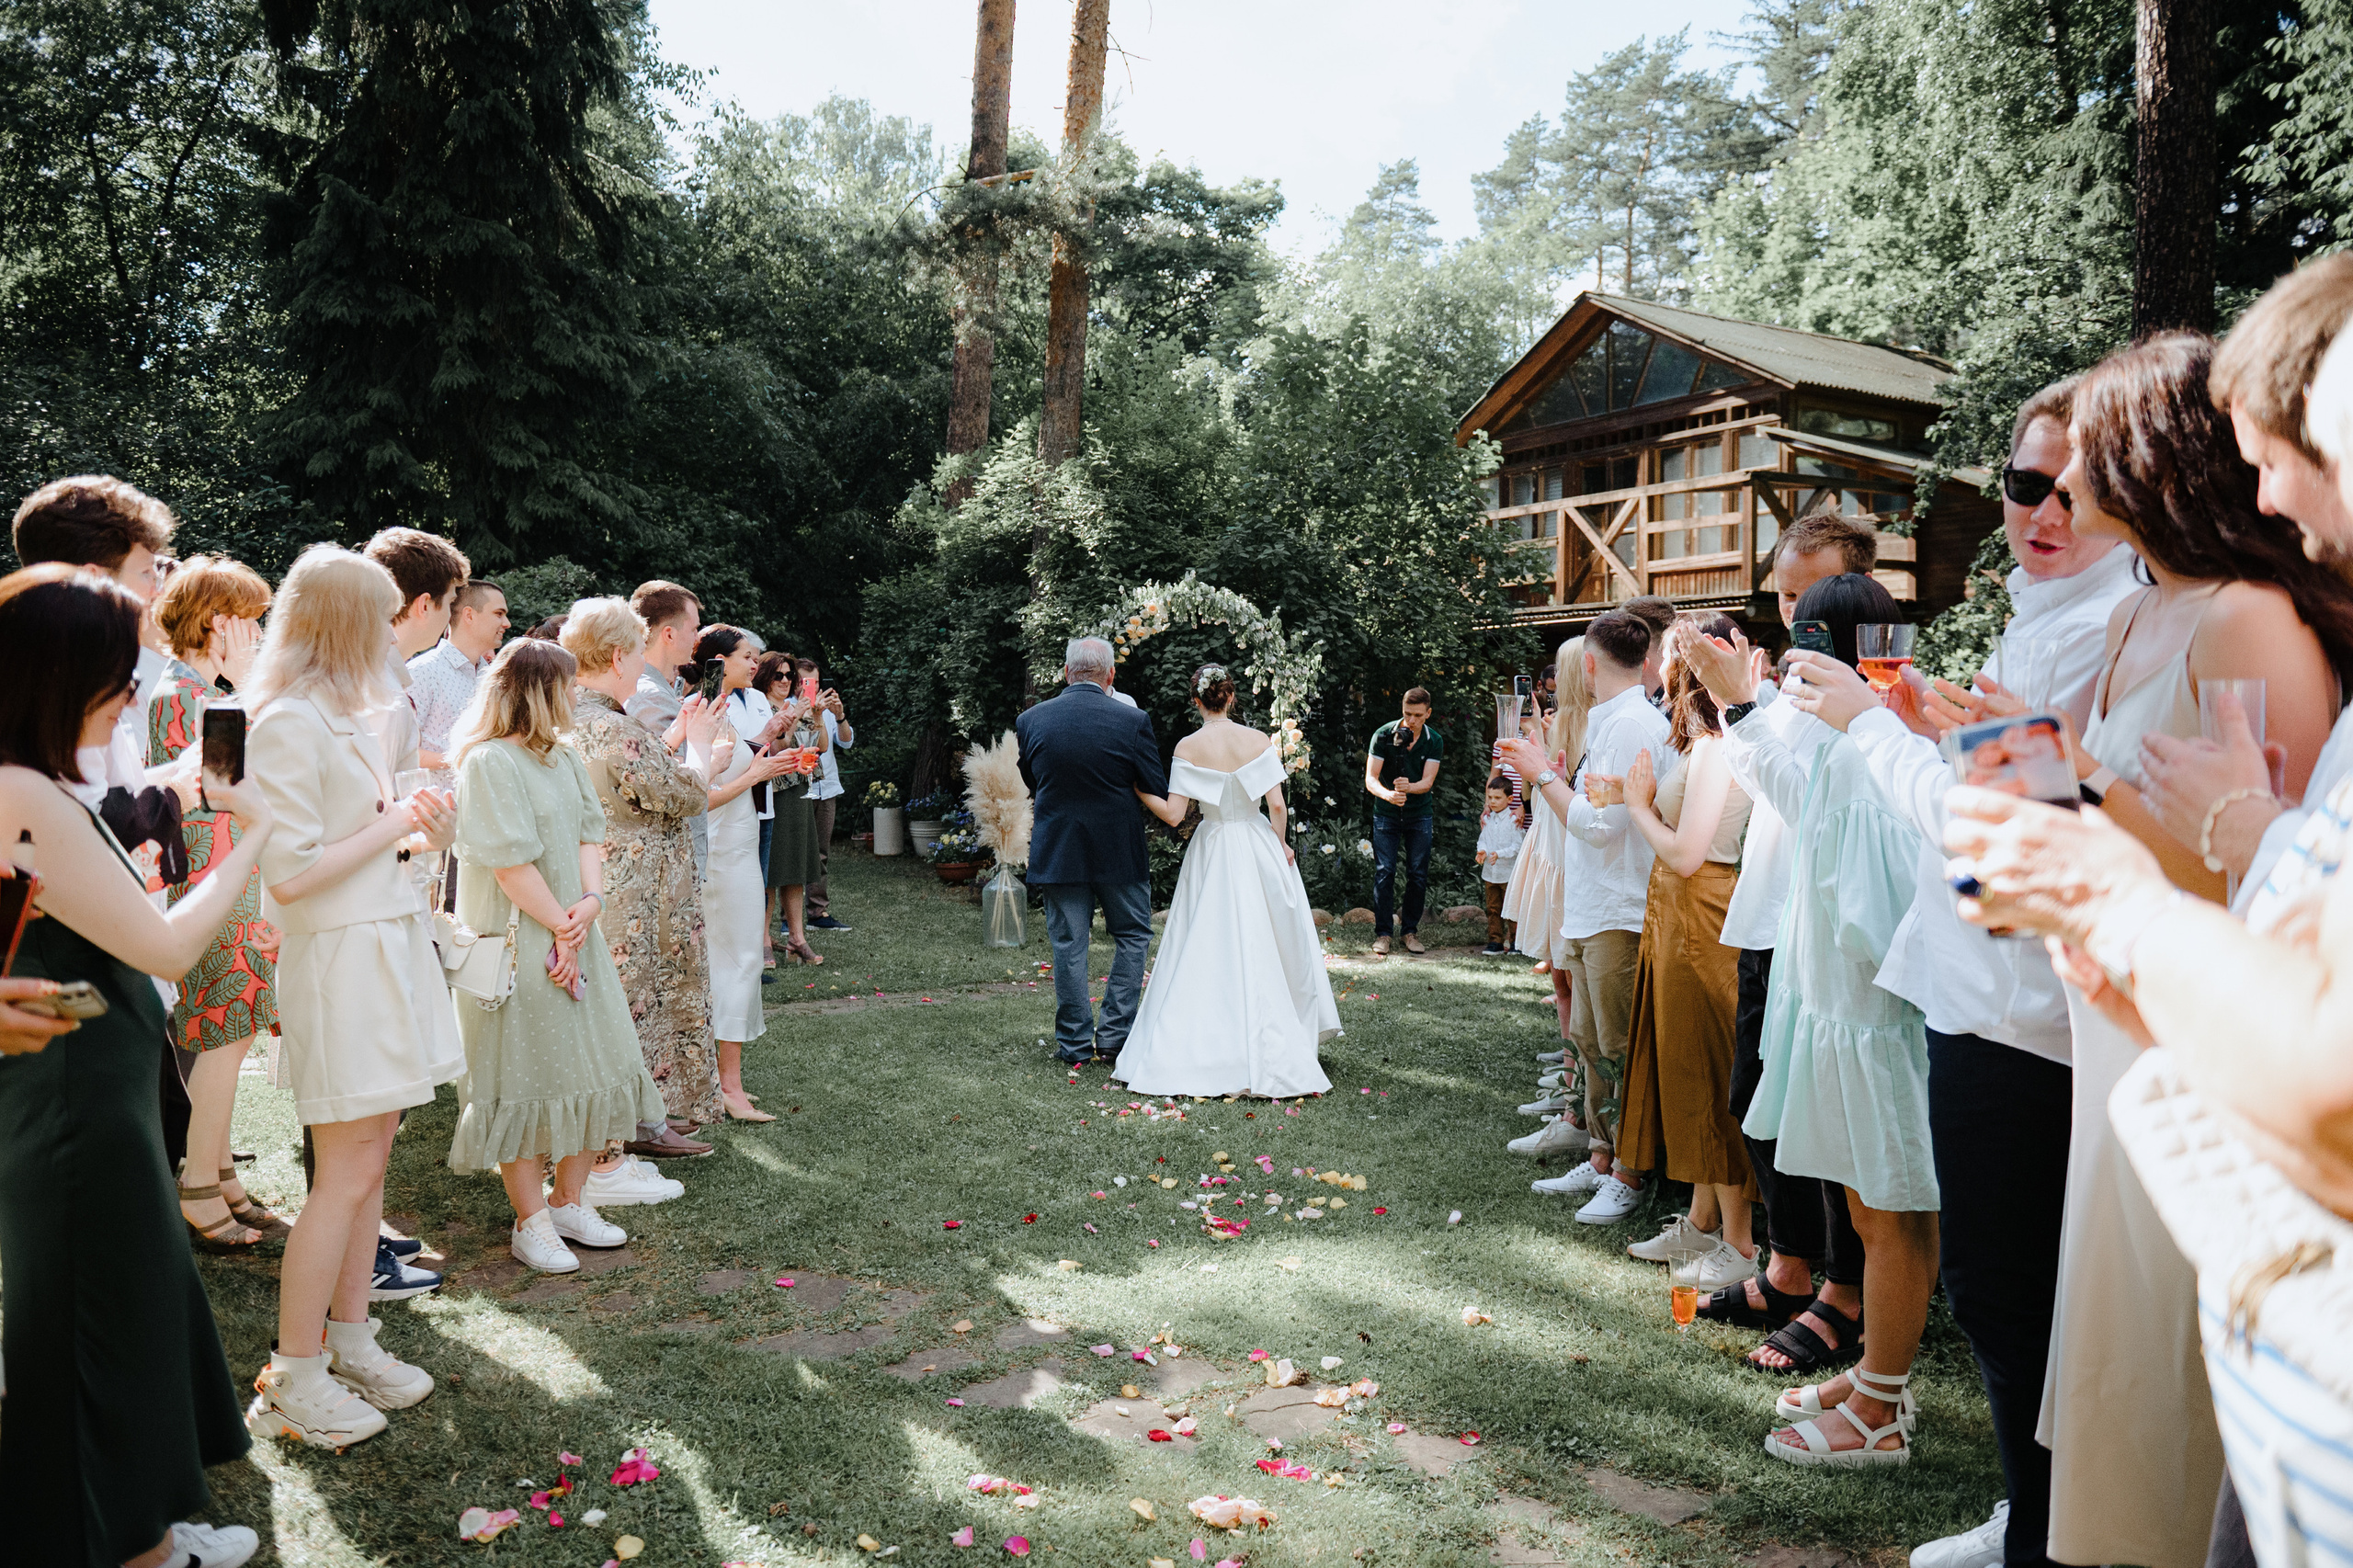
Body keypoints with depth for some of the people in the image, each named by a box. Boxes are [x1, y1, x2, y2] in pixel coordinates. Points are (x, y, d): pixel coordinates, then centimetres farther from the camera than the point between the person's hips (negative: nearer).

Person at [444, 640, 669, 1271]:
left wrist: (591, 901, -9)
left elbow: (591, 832, 8)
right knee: (523, 1075, 0)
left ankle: (569, 1201, 24)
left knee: (590, 1065, 10)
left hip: (575, 934, 8)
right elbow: (511, 862, -18)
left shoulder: (565, 757, 12)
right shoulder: (489, 762, -13)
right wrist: (560, 930, -14)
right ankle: (530, 1221, 11)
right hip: (517, 941, -8)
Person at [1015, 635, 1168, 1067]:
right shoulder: (1133, 721, -12)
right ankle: (1114, 1035, 14)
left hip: (1056, 850, 2)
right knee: (1132, 936, 16)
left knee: (1068, 945, 10)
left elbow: (1032, 783, 9)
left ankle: (1076, 1042, 17)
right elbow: (1158, 789, -8)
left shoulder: (1030, 721, -5)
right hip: (1120, 852, -2)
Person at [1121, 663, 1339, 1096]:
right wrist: (1281, 844, 6)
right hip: (1258, 847, 1)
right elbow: (1276, 804, -9)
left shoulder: (1188, 747, -8)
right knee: (1266, 947, 12)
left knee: (1208, 952, 7)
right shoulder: (1259, 740, -5)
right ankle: (1269, 1048, 18)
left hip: (1212, 854, -1)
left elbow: (1173, 814, -12)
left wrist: (1138, 789, 0)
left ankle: (1201, 1047, 7)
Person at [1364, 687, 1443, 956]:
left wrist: (1409, 787, -36)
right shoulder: (1383, 735, -10)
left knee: (1418, 875, 1)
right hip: (1386, 813, -2)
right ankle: (1382, 933, 2)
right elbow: (1370, 779, -14)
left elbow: (1428, 782, -14)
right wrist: (1387, 794, -35)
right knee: (1384, 872, -6)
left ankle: (1410, 930, 14)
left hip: (1420, 815, 2)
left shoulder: (1435, 741, -5)